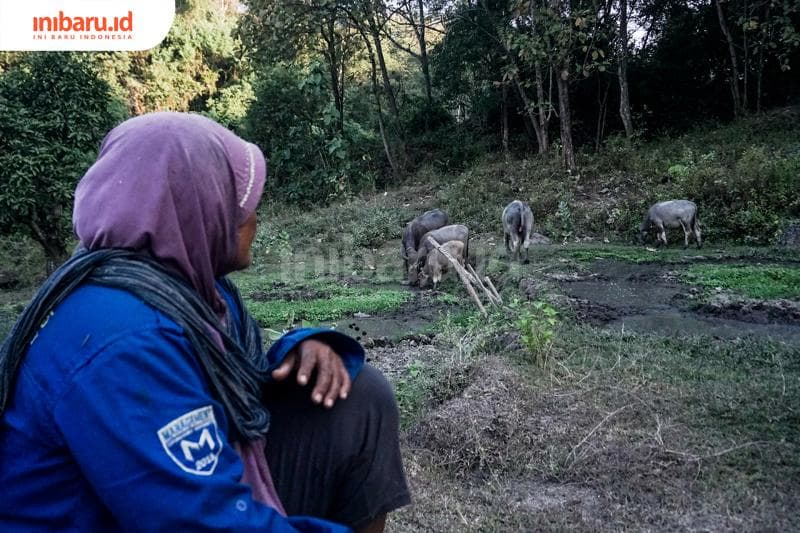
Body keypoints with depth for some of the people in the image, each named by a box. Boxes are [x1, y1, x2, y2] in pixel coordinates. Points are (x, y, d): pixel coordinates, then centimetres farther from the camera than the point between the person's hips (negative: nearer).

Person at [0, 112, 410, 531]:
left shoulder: (186, 278, -1)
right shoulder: (124, 342, -31)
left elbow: (245, 376, 11)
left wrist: (305, 347, -10)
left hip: (211, 487, 8)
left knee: (359, 399, -1)